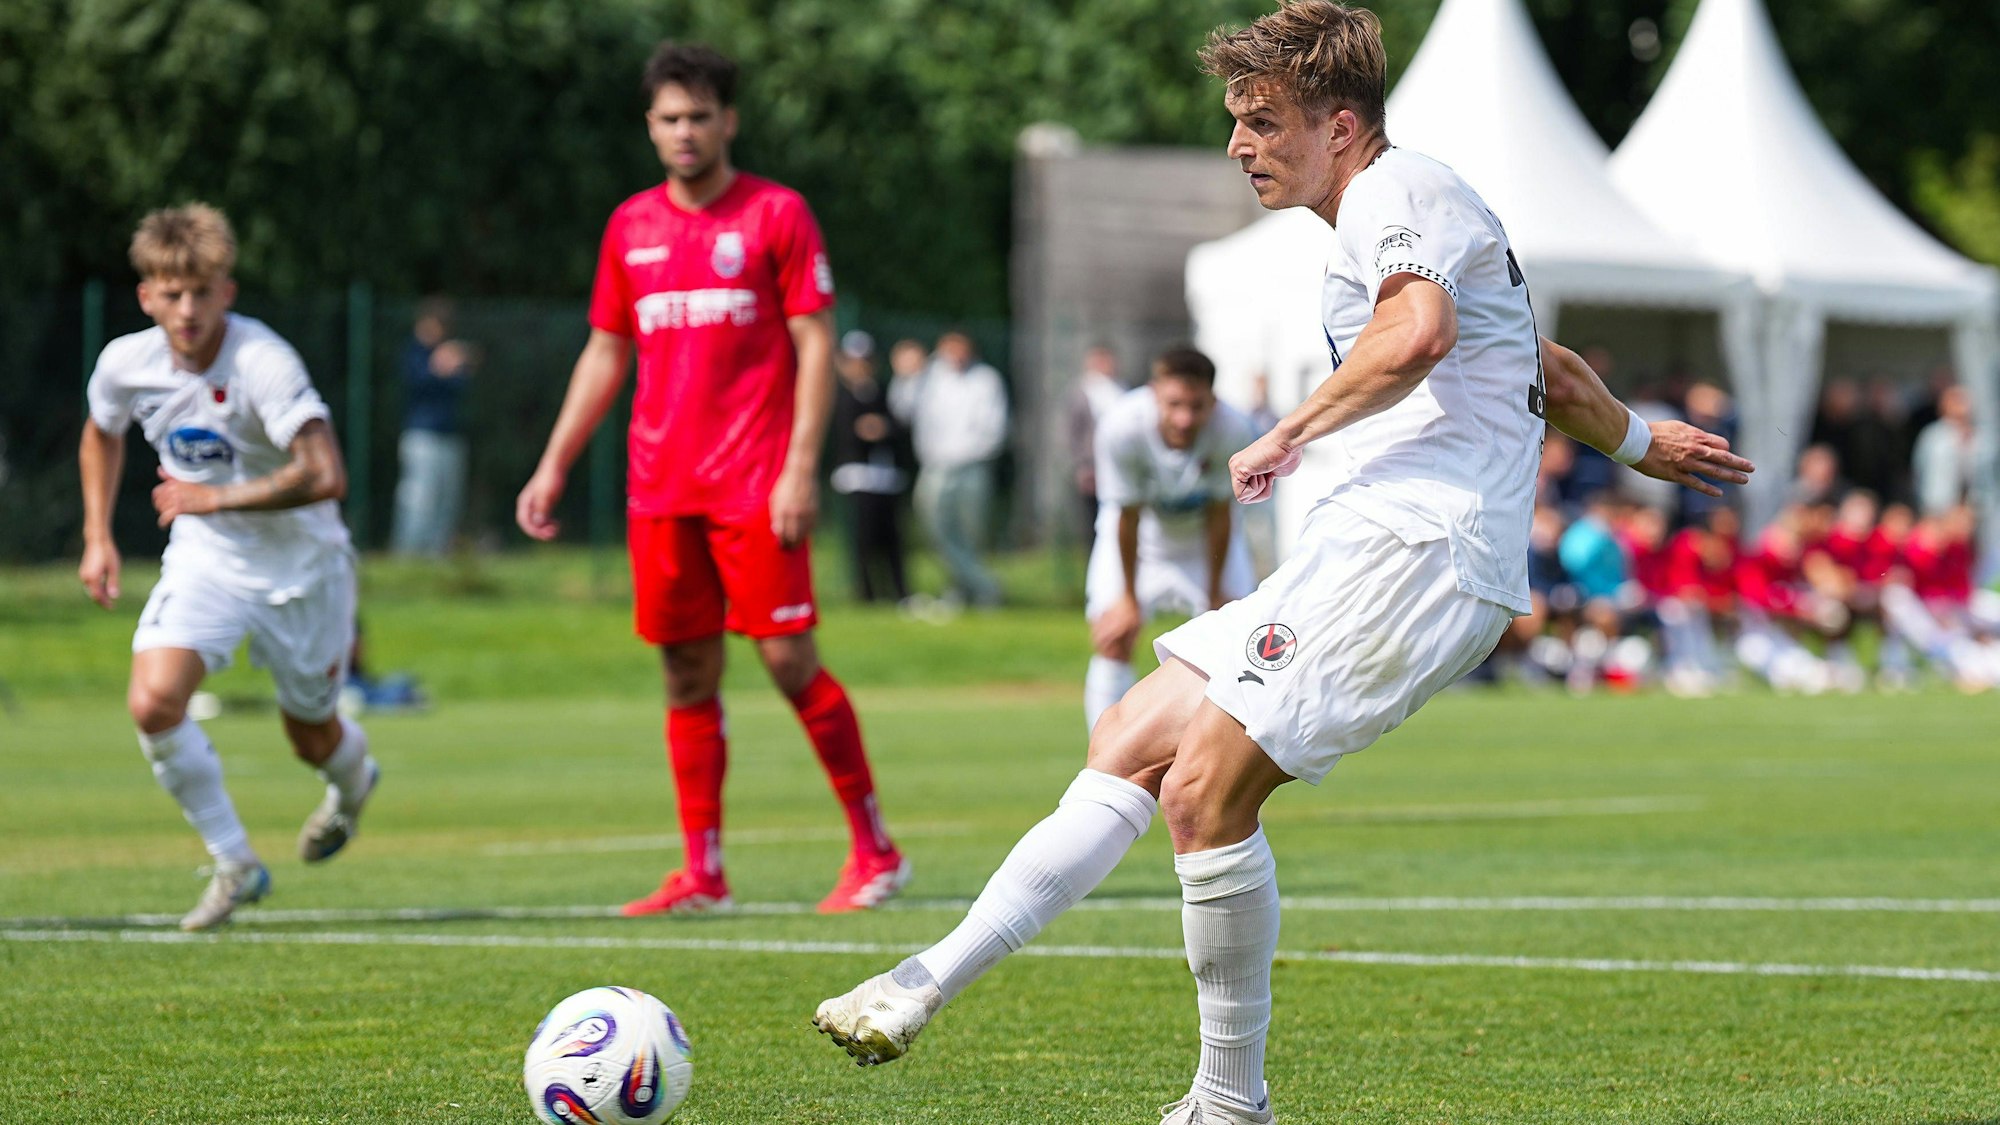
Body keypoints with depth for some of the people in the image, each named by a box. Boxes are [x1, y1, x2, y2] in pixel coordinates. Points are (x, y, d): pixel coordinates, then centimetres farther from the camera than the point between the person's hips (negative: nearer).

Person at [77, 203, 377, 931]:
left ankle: (354, 779, 54)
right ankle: (235, 864, -3)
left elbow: (325, 476, -39)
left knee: (313, 741, 13)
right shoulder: (126, 364, -11)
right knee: (153, 702, -21)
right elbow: (102, 435, 14)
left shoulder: (263, 364, -29)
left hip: (300, 563, -3)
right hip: (204, 561, 3)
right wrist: (97, 537, 8)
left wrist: (213, 499, -31)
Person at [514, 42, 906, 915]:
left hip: (755, 485, -5)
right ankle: (701, 873, 8)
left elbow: (815, 344, -4)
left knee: (789, 660, -8)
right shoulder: (631, 226, 13)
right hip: (659, 489, 5)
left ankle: (875, 849, 2)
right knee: (687, 676, 4)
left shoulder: (775, 214, -1)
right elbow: (605, 355, 20)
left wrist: (800, 468, -13)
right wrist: (553, 467, 13)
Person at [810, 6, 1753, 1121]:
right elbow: (1547, 367, 40)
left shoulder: (1401, 191, -4)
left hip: (1414, 549, -11)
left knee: (1204, 793, -17)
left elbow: (1418, 331, -26)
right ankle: (930, 983, -1)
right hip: (1369, 550, 11)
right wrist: (1638, 440, 54)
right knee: (1131, 743, 3)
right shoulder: (1389, 214, 28)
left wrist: (1293, 433, -16)